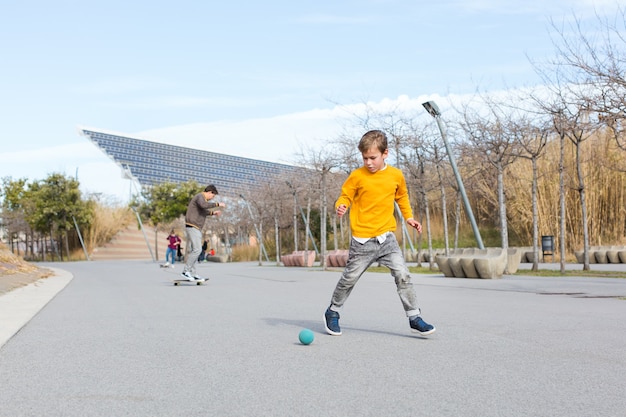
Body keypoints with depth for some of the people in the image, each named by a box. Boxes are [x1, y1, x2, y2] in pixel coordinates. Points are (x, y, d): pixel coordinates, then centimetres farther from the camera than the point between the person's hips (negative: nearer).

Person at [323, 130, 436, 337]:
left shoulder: (396, 175, 4)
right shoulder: (357, 175, -5)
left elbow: (402, 196, 22)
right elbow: (345, 196, 2)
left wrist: (408, 216, 15)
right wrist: (341, 206, -19)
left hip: (387, 236, 2)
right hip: (362, 240, -2)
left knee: (402, 275, -7)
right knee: (349, 278, 6)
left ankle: (414, 318, 2)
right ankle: (332, 312, 27)